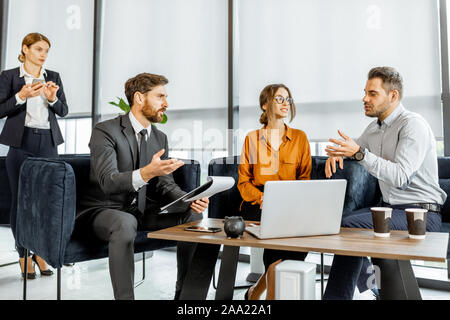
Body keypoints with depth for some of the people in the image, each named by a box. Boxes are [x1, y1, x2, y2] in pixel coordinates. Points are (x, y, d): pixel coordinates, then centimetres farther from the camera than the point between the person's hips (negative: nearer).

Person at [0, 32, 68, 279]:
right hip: (21, 143, -2)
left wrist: (52, 98, -10)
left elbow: (64, 111, 9)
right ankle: (24, 255, 14)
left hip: (48, 143, 3)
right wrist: (22, 96, -16)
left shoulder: (53, 77, 11)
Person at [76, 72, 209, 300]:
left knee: (193, 216, -10)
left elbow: (165, 184, 5)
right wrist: (146, 172, -45)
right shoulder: (105, 131, -15)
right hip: (103, 209, -6)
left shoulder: (160, 138, 6)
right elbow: (107, 182, -27)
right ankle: (124, 297, -24)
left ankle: (184, 292, 2)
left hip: (141, 210, 7)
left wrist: (190, 200, -16)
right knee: (125, 223, -39)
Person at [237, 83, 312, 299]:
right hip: (257, 204, -1)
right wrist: (262, 199, -13)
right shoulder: (252, 138, 8)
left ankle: (256, 291, -9)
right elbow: (243, 181, 6)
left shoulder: (300, 137, 11)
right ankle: (271, 294, -9)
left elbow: (305, 178, 7)